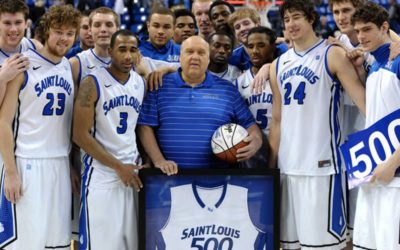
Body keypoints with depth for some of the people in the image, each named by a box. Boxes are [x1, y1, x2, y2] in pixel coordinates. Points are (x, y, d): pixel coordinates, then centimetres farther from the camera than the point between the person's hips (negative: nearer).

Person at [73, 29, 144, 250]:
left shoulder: (141, 84, 8)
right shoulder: (93, 83, -10)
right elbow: (81, 135, -13)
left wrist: (141, 159, 5)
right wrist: (118, 166, -12)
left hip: (132, 172, 6)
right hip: (102, 173, -6)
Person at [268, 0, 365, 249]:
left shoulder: (332, 55, -3)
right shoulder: (279, 66, 13)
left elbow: (363, 101, -10)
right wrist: (271, 162, 11)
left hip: (321, 162, -6)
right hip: (288, 164, 6)